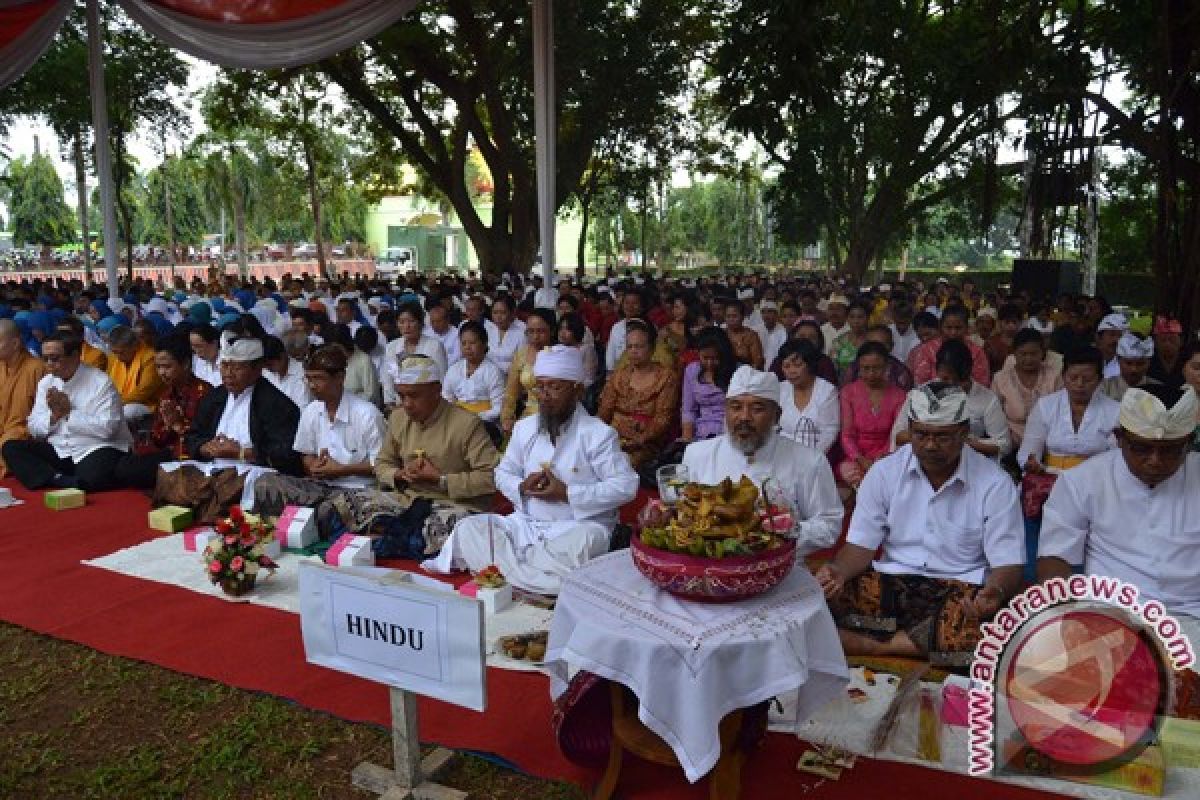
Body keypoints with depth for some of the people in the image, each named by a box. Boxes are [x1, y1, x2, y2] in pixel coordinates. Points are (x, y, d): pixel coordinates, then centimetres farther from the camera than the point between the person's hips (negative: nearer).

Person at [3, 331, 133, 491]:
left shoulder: (101, 382, -10)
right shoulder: (45, 383, 10)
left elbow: (106, 429, -19)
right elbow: (34, 429, 10)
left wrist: (69, 413, -13)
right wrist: (54, 415, -9)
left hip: (96, 450, -7)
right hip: (58, 451, 8)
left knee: (94, 475, -39)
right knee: (10, 448, -12)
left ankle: (56, 481, -14)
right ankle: (59, 480, -25)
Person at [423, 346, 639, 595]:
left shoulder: (598, 434, -7)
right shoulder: (524, 428, 11)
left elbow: (626, 486, -13)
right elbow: (502, 473, 19)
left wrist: (567, 493, -17)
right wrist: (522, 487, -5)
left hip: (577, 525, -4)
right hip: (525, 524, 5)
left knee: (583, 543, -39)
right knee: (468, 528, -15)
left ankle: (505, 568, -21)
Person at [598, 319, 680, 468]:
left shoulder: (667, 378, 2)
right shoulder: (619, 375, 16)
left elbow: (662, 421, -5)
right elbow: (604, 411, 12)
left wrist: (636, 442, -19)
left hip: (647, 444, -3)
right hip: (614, 439, 4)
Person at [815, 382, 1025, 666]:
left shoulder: (995, 483, -4)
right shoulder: (885, 472, 1)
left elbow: (1008, 565, -5)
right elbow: (861, 545, 1)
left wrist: (996, 592, -30)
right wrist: (837, 571, -22)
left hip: (962, 590, -1)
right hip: (890, 583, 1)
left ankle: (877, 646, -18)